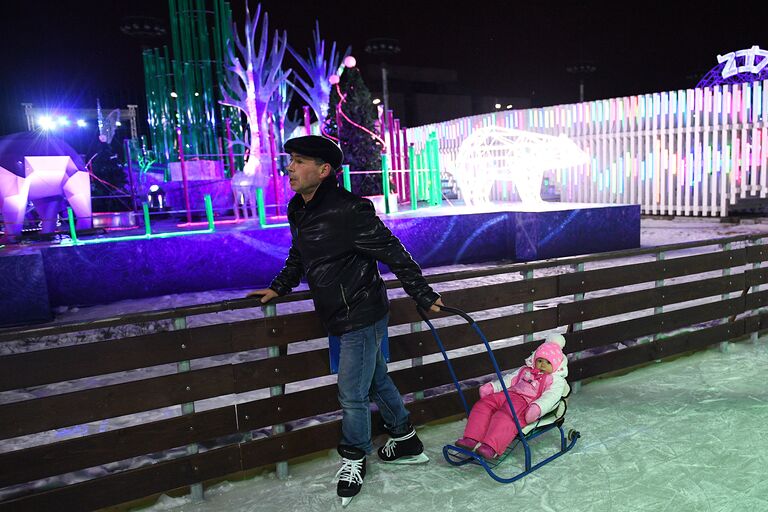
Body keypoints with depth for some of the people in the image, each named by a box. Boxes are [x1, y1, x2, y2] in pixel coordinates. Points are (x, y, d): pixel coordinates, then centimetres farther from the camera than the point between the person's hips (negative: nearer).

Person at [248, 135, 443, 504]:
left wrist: (424, 295, -13)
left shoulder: (349, 210, -24)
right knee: (376, 381, 21)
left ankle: (354, 458, 27)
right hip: (340, 318, 9)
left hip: (362, 318, -9)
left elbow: (394, 254, -18)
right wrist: (278, 288, 17)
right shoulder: (297, 210, 3)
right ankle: (407, 443, 39)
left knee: (352, 395, 3)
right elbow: (298, 256, 21)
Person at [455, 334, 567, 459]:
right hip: (508, 394, 7)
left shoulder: (556, 380, 9)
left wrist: (537, 407, -29)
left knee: (506, 416, -37)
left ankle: (491, 447, -49)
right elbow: (510, 379, 25)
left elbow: (550, 397, -8)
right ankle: (472, 439, -24)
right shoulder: (525, 370, 30)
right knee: (484, 403, -16)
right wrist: (492, 387, 9)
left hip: (526, 402, -7)